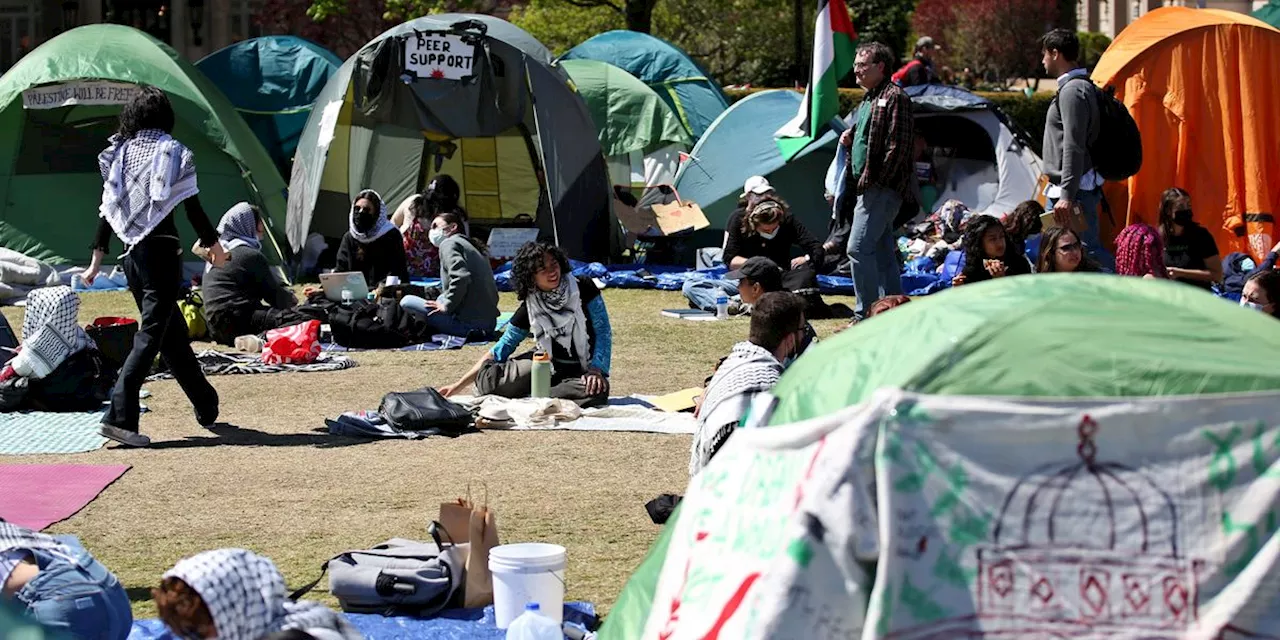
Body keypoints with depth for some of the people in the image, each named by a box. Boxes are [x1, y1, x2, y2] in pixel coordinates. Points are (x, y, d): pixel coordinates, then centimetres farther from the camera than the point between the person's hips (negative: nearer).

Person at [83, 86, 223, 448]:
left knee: (173, 333, 18)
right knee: (152, 334, -7)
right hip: (162, 251, -6)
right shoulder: (173, 153, -5)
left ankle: (206, 407, 31)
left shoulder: (120, 153, 8)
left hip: (132, 255, 6)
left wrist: (97, 258, 13)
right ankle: (119, 416, -19)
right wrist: (214, 245, 10)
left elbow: (108, 209, 7)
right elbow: (192, 208, -5)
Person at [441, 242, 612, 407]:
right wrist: (458, 386, -3)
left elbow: (603, 332, -5)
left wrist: (596, 370, -23)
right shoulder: (529, 309, -1)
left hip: (583, 371, 0)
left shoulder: (583, 288, -6)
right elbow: (499, 351, 2)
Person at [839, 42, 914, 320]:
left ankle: (865, 315, -13)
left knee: (858, 248, -15)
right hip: (866, 188, 10)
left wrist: (875, 181, -18)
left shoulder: (894, 98, -11)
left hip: (882, 189, -10)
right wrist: (849, 139, 11)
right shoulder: (867, 100, 20)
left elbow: (899, 146, -18)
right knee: (883, 252, 11)